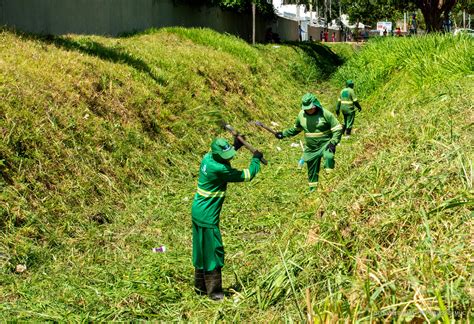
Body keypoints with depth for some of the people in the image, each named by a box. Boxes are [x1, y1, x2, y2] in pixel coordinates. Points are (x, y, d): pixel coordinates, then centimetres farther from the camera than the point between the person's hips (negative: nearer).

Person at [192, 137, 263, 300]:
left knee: (202, 251, 18)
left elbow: (222, 156, 25)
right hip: (207, 216, -9)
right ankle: (214, 291, 10)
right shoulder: (218, 169, -26)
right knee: (213, 252, 1)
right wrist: (256, 159, 1)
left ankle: (200, 287, 30)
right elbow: (247, 175, -15)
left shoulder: (208, 157, -2)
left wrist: (235, 146, 15)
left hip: (198, 212, 10)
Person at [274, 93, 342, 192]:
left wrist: (333, 142, -23)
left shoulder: (325, 114, -15)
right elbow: (296, 129, 17)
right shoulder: (301, 115, -1)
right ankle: (312, 190, 33)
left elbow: (337, 129, -11)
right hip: (311, 148, 5)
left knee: (328, 157, -36)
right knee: (312, 171, 14)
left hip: (325, 145, -5)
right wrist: (283, 134, 8)